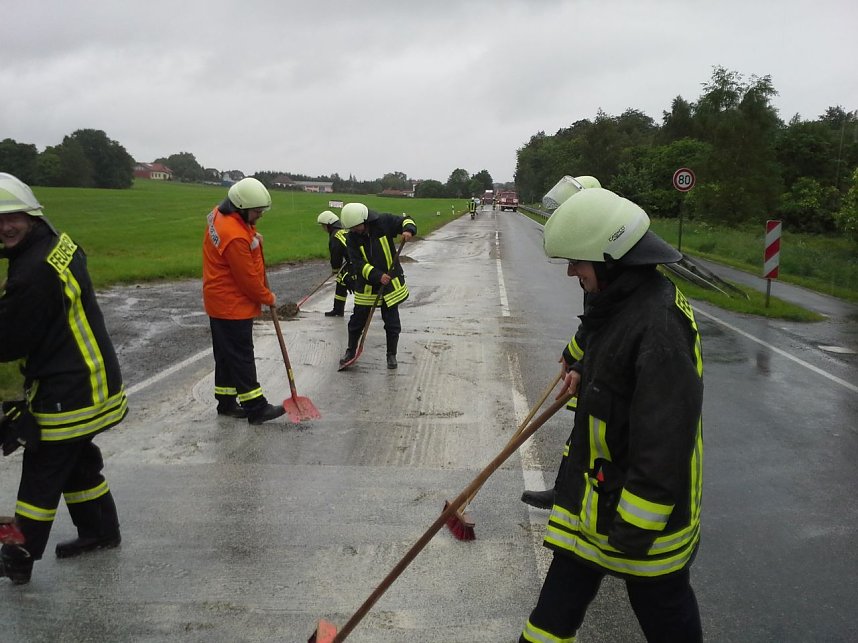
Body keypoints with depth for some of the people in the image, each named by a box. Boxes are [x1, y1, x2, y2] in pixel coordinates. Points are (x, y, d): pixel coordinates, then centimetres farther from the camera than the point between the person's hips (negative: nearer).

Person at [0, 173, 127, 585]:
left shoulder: (35, 272, -27)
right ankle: (100, 531, 37)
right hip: (87, 379, 10)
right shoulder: (58, 243, 3)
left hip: (67, 392, -10)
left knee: (42, 473, 3)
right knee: (76, 459, 22)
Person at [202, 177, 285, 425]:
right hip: (233, 305, -10)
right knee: (242, 357, -3)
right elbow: (248, 278, -21)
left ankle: (226, 402, 26)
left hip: (220, 302, 10)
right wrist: (268, 298, -4)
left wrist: (253, 237, 3)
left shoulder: (221, 214, 1)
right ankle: (256, 408, 5)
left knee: (226, 355, 16)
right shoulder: (235, 236, -29)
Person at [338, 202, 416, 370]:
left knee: (392, 321, 5)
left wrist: (408, 229, -29)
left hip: (390, 282, -1)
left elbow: (406, 221, -4)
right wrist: (377, 276, -28)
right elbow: (358, 263, -15)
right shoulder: (351, 238, -9)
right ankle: (351, 350, 29)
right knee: (358, 319, 9)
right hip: (365, 284, 1)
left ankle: (391, 355, 20)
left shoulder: (384, 221, -12)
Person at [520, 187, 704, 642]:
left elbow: (664, 443, -29)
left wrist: (633, 530, -24)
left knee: (662, 605, 13)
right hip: (596, 486, 9)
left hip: (644, 502, -9)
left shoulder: (659, 326, -28)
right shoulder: (616, 301, 4)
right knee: (563, 589, 15)